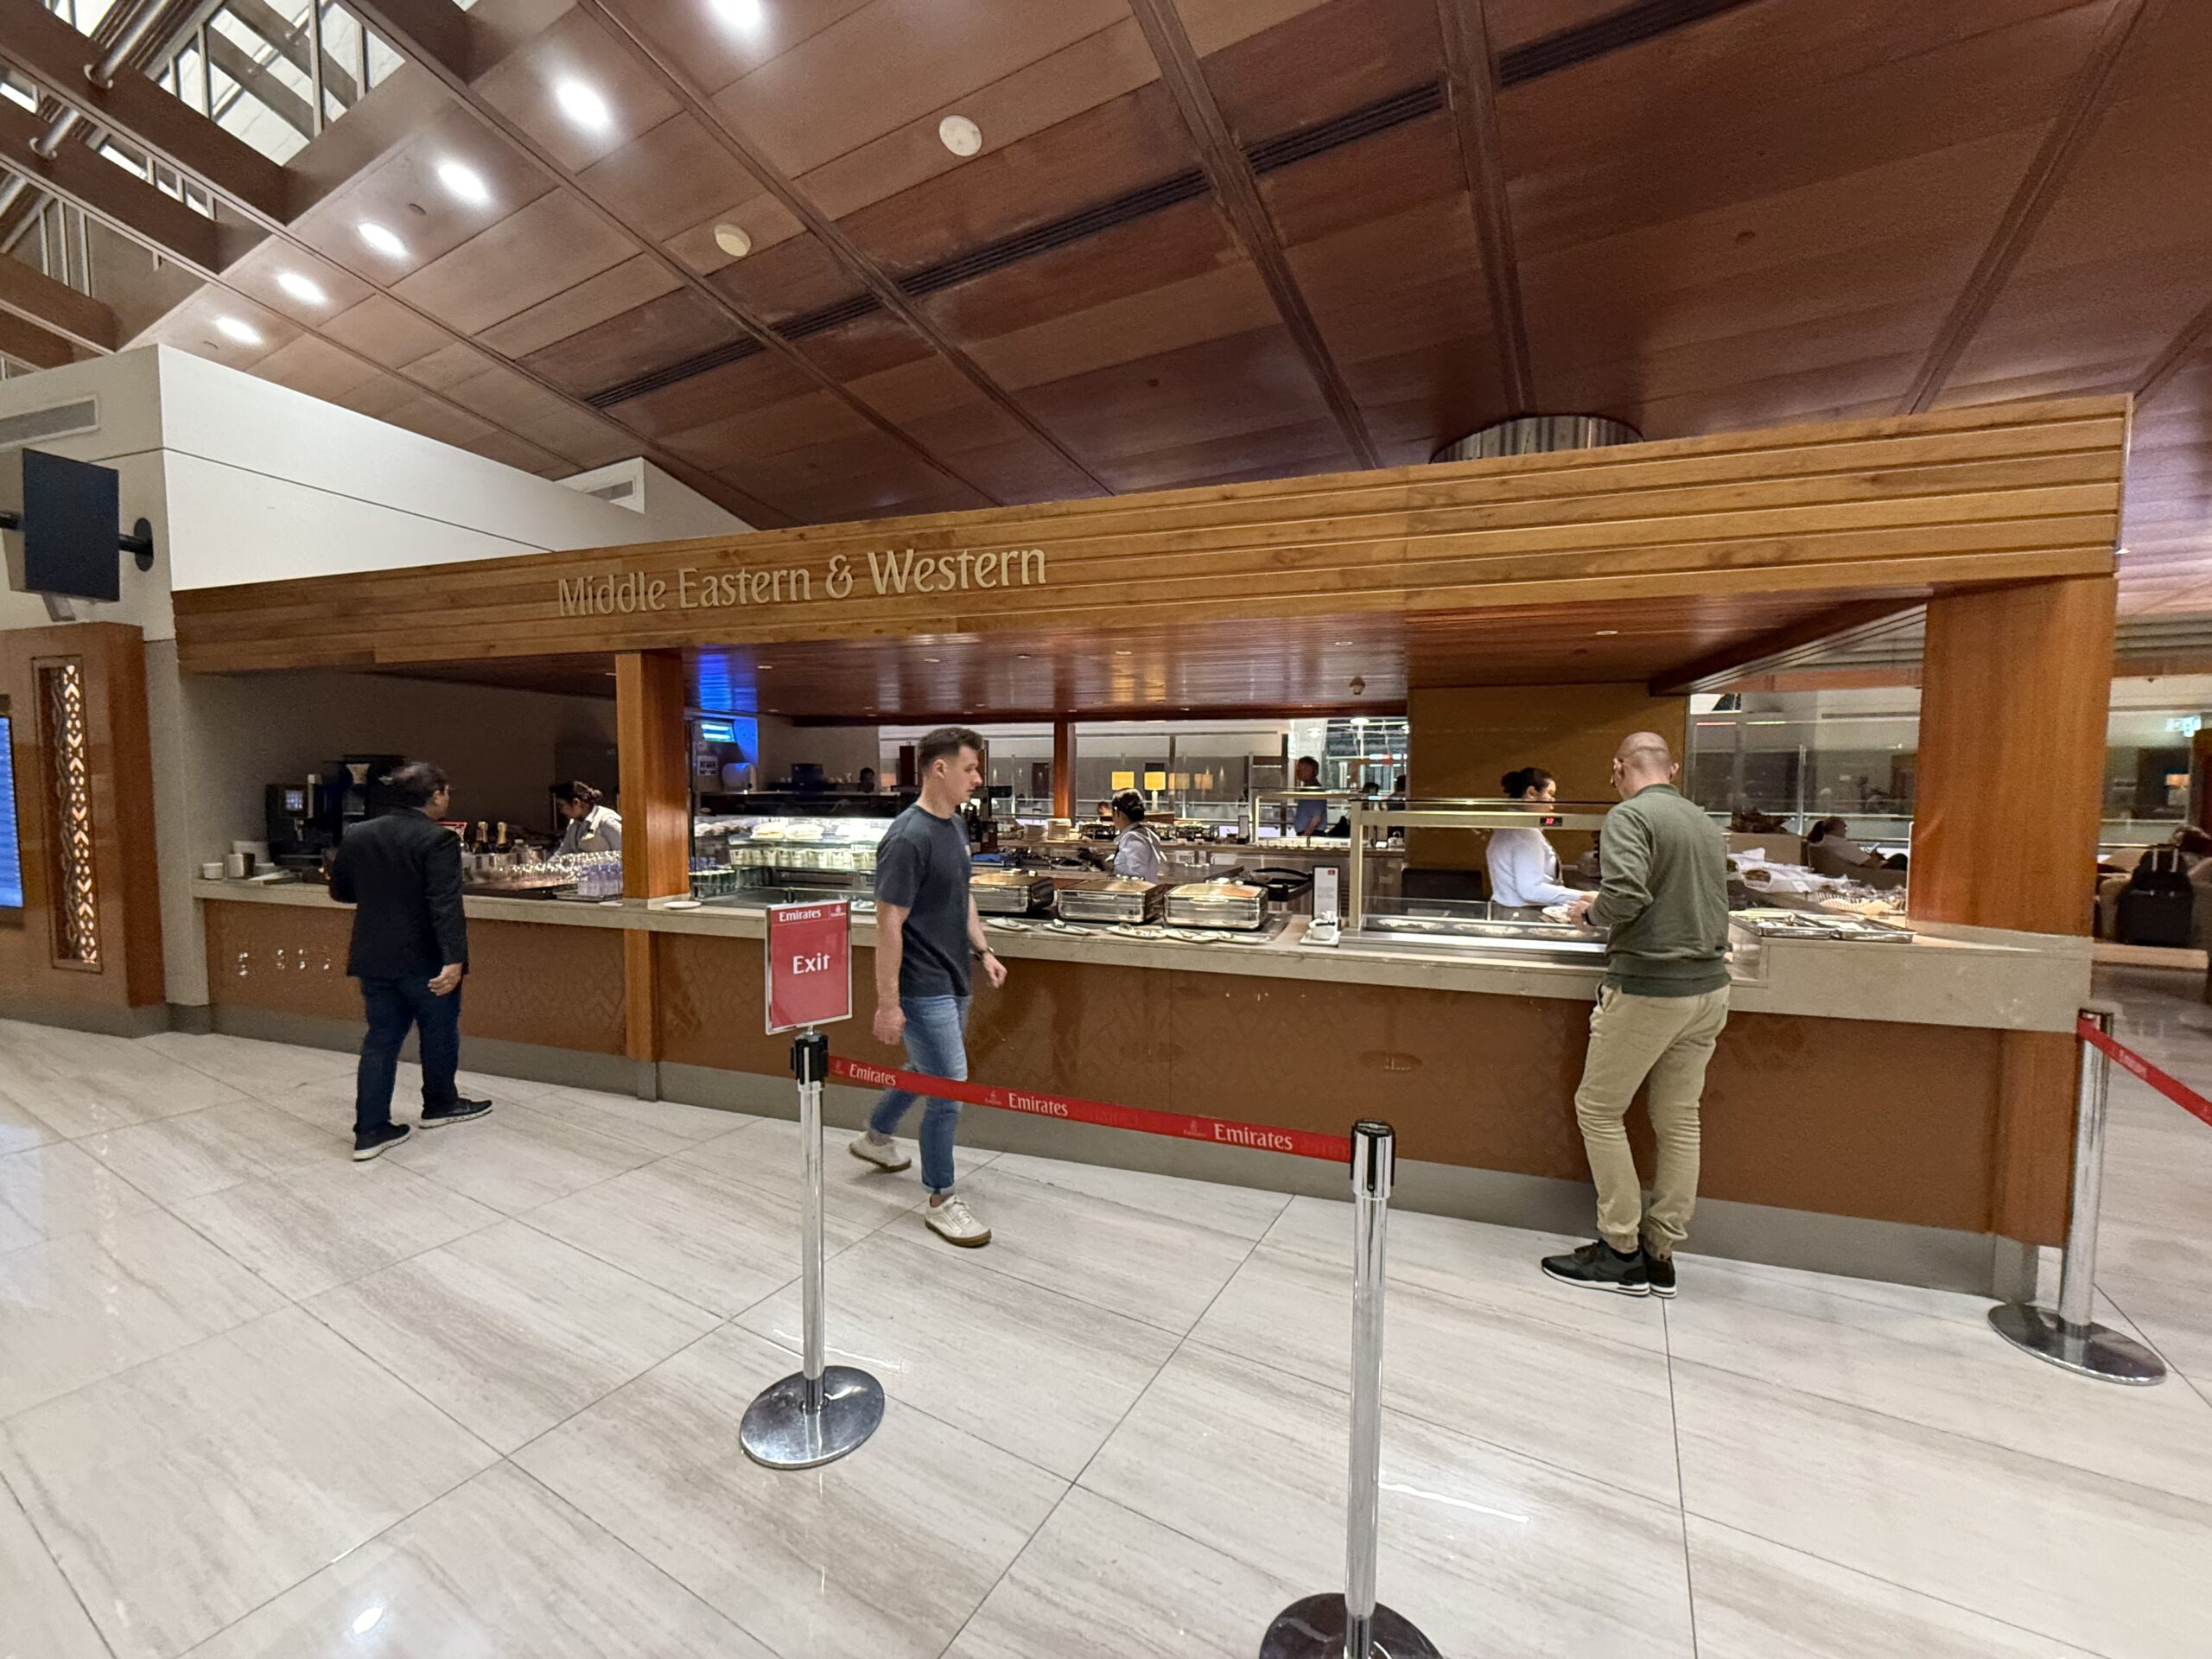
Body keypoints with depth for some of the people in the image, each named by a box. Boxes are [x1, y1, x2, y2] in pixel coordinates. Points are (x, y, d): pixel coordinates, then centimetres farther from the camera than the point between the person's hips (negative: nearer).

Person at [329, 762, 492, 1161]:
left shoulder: (357, 836, 4)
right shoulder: (437, 839, -17)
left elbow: (340, 891, 16)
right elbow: (445, 904, -27)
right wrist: (454, 959, -31)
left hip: (374, 959, 6)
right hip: (424, 960, -6)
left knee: (381, 1039, 12)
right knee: (439, 1031, 14)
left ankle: (370, 1130, 11)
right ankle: (440, 1105, 31)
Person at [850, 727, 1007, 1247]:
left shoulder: (955, 825, 7)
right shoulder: (908, 838, -22)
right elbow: (888, 923, -22)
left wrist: (983, 950, 11)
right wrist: (887, 1003, -21)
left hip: (951, 979, 10)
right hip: (922, 986, -10)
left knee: (928, 1070, 26)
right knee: (950, 1089, -2)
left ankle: (876, 1136, 50)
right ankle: (941, 1201, 17)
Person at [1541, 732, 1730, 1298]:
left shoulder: (1630, 816, -12)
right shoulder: (1706, 824, 13)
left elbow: (1626, 896, -26)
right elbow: (1710, 907, 16)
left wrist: (1590, 910, -6)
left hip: (1648, 988, -8)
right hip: (1709, 987, 8)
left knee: (1598, 1109, 6)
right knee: (1679, 1120, 12)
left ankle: (1621, 1253, 12)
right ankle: (1661, 1252, 22)